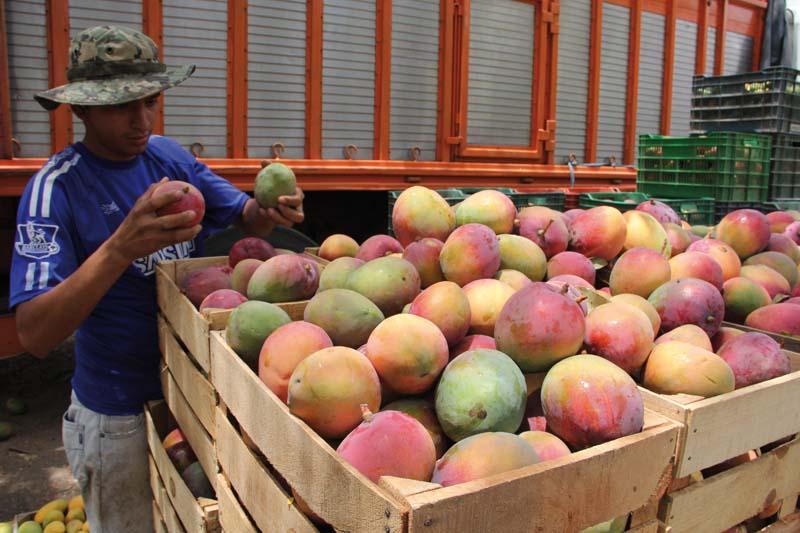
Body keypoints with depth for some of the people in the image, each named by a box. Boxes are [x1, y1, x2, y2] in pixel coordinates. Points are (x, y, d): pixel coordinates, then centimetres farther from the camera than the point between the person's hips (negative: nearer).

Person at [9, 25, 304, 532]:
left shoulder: (171, 155, -2)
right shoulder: (56, 187, -18)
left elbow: (243, 215, 2)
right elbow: (34, 334, -27)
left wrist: (268, 212, -22)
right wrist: (121, 248, -42)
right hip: (119, 416, -4)